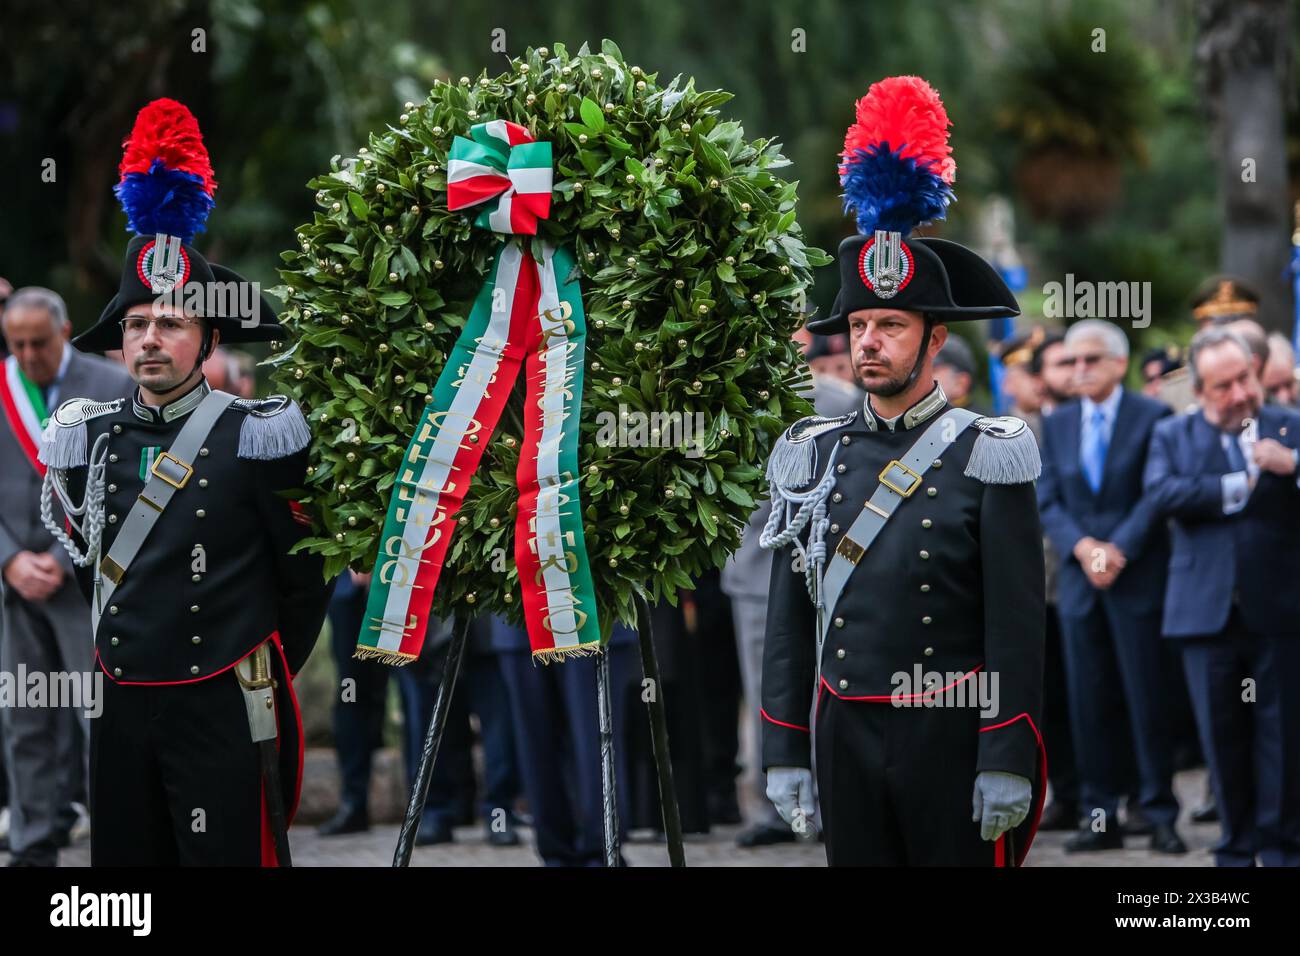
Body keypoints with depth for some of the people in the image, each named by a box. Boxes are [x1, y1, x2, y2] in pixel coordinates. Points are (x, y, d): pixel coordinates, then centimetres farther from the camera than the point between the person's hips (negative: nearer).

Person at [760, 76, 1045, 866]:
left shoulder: (988, 458, -5)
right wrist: (785, 753, 4)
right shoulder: (814, 455, 7)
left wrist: (1008, 763, -14)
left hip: (952, 738, -4)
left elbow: (1017, 624, -9)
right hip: (846, 736, 4)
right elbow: (790, 620, 9)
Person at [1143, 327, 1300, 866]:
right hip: (1208, 613, 1)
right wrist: (1241, 485, -9)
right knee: (1223, 736, 6)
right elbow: (1163, 492, -10)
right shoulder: (1172, 436, 8)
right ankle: (1237, 846, 16)